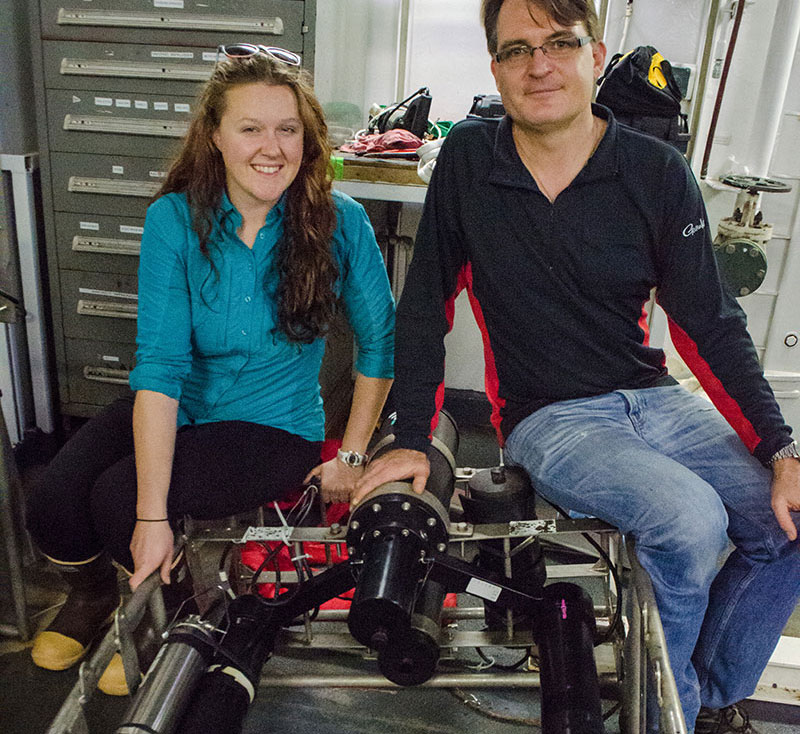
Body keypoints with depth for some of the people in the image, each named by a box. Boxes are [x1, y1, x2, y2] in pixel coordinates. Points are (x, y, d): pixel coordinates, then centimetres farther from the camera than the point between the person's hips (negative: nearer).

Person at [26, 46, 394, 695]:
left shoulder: (341, 223, -13)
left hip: (276, 428, -2)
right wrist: (152, 516, -26)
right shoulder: (175, 220, -12)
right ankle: (93, 594, 26)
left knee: (116, 498, -22)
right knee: (53, 504, -14)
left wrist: (352, 454, -4)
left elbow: (379, 340, -2)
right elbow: (160, 361, -20)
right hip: (177, 410, 3)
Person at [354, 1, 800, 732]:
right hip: (547, 418, -3)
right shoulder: (467, 160, -4)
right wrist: (411, 440, -5)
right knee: (691, 519, -26)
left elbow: (711, 327, -1)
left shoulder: (658, 173, -3)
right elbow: (425, 306, -1)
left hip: (655, 399, 4)